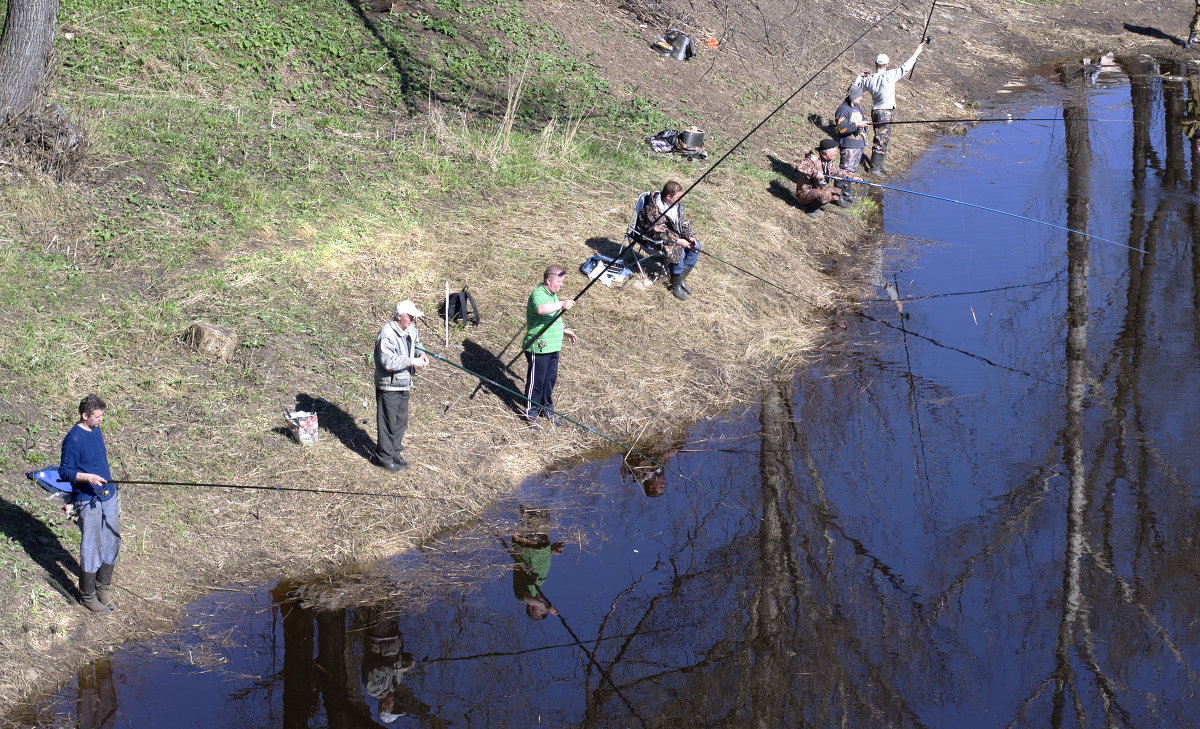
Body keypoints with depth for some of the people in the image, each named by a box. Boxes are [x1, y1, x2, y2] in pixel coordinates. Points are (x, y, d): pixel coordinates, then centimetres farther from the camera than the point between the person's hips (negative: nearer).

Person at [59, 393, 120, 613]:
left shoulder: (96, 430, 8)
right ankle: (87, 595, 10)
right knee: (92, 548, -3)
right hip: (88, 501, -8)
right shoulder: (73, 439, -17)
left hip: (108, 495, 8)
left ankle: (103, 588, 28)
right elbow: (65, 472, -14)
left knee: (112, 541, 13)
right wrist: (87, 477, -29)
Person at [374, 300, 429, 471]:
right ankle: (384, 457, 12)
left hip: (404, 384, 9)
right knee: (388, 423, 1)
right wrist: (412, 362, -26)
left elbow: (416, 343, 26)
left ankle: (395, 453, 31)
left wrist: (421, 354, 4)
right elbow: (389, 362, -30)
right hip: (389, 386, -9)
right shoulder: (387, 335, -24)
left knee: (401, 421, 17)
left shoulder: (410, 329, 3)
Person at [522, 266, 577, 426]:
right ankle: (531, 414, 12)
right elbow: (541, 309, -44)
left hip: (553, 347, 9)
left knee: (550, 379, 18)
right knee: (536, 381, 0)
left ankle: (547, 410, 32)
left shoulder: (553, 295, 13)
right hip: (538, 348, -9)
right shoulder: (538, 294, -19)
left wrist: (565, 330, 24)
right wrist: (561, 304, -52)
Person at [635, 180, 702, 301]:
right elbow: (658, 232, -28)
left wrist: (689, 236, -8)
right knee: (678, 251, -30)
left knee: (696, 246, -8)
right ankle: (676, 287, -15)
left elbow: (684, 222, 10)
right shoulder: (653, 209, -26)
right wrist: (678, 241, -29)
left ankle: (681, 279, -2)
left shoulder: (677, 205, 0)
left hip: (675, 234, 9)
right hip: (655, 239, -9)